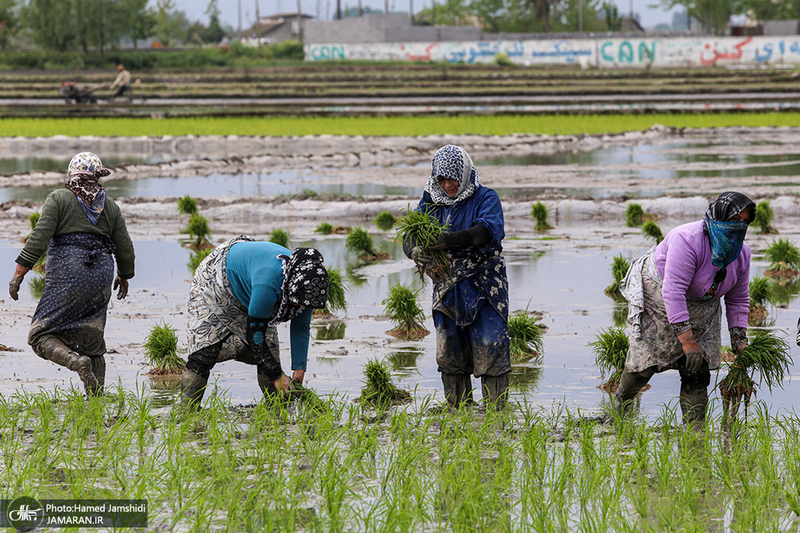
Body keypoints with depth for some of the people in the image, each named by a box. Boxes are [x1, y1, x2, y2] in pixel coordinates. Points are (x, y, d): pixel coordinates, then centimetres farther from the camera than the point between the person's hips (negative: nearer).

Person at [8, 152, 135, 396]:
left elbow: (39, 238, -10)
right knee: (92, 343, 15)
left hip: (67, 277, -5)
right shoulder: (110, 207, 13)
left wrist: (19, 273, -11)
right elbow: (124, 249, 14)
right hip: (101, 280, 5)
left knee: (40, 336, 0)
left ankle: (75, 362, -26)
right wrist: (124, 276, 32)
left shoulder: (58, 199, 0)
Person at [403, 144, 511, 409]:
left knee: (490, 347, -9)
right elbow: (410, 235, 1)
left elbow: (490, 230, -25)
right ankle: (458, 410, 20)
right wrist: (414, 251, -25)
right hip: (446, 286, 5)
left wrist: (451, 240, -39)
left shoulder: (485, 199, -6)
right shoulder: (430, 202, 9)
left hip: (484, 287, -5)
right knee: (448, 352, 9)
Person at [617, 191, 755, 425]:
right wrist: (687, 340, -37)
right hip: (658, 298, -5)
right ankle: (619, 406, 30)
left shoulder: (741, 252, -9)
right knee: (645, 357, 2)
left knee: (698, 373, -4)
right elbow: (672, 292, -36)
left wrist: (739, 337, -5)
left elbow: (738, 299, 5)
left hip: (702, 308, 5)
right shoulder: (687, 241, -33)